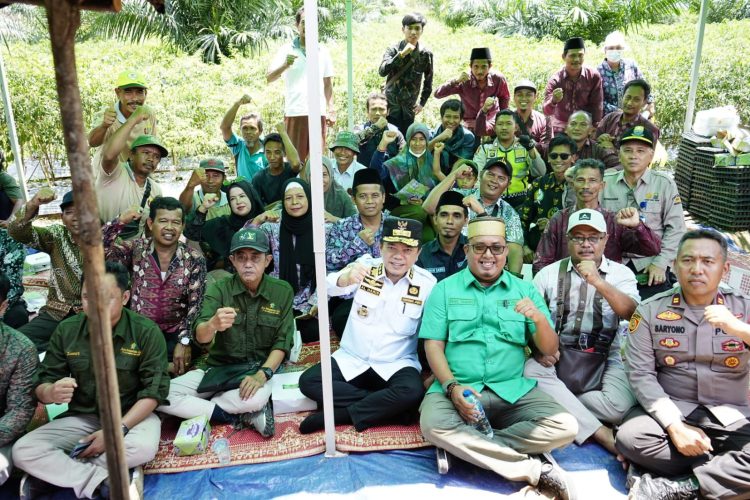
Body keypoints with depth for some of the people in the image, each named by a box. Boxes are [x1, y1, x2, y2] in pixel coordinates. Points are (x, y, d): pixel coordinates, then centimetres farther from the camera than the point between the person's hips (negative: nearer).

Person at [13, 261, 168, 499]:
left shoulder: (147, 332, -13)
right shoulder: (66, 330, -3)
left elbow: (154, 390, -14)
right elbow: (42, 384, 0)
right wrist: (51, 393, -26)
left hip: (132, 416, -2)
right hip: (81, 417, 3)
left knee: (143, 447, -35)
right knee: (22, 452, -20)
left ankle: (52, 472, -15)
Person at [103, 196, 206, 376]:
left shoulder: (194, 259, -3)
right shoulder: (136, 249, 1)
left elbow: (195, 305, -7)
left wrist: (184, 342, -17)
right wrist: (120, 221, -18)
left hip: (174, 334, 0)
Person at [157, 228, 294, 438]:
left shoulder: (282, 291, -4)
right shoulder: (218, 289, -6)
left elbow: (282, 342, -4)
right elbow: (200, 337, -20)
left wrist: (263, 373, -22)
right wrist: (213, 324, -44)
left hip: (257, 369, -2)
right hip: (218, 368, 2)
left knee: (257, 398, -37)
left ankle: (197, 407, -9)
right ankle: (243, 417, -13)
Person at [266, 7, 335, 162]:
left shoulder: (323, 51, 12)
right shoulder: (286, 50, 5)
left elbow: (328, 83, 15)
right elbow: (269, 78, -2)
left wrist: (331, 109, 6)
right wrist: (285, 65, -20)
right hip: (294, 113, -2)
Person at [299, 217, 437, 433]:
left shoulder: (427, 284, -5)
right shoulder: (366, 265, -6)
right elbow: (329, 287, -25)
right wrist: (347, 278, -48)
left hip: (397, 365, -1)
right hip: (351, 359, 2)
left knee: (413, 392, -32)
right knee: (308, 381, -19)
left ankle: (336, 415, -17)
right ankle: (384, 406, -14)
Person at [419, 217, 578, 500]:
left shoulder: (525, 290, 10)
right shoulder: (444, 289, 6)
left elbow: (550, 350, 7)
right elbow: (433, 346, 0)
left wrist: (540, 319, -15)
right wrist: (452, 387, -17)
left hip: (513, 390, 2)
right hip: (457, 388, -2)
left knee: (565, 427, -21)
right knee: (433, 424, -32)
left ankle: (463, 447, -14)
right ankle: (533, 469, -20)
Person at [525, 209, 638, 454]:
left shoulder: (621, 273, 5)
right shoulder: (549, 274, 7)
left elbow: (632, 313, -13)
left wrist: (599, 282, -26)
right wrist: (539, 348, -15)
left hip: (606, 360, 0)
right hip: (557, 356, 1)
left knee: (621, 406, -29)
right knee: (532, 372, -32)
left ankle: (559, 401, -6)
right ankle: (599, 431, -23)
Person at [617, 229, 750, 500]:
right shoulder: (650, 310, -1)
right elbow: (641, 374, -7)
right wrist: (674, 426, -18)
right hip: (670, 409, 0)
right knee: (630, 437, -30)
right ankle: (726, 477, -14)